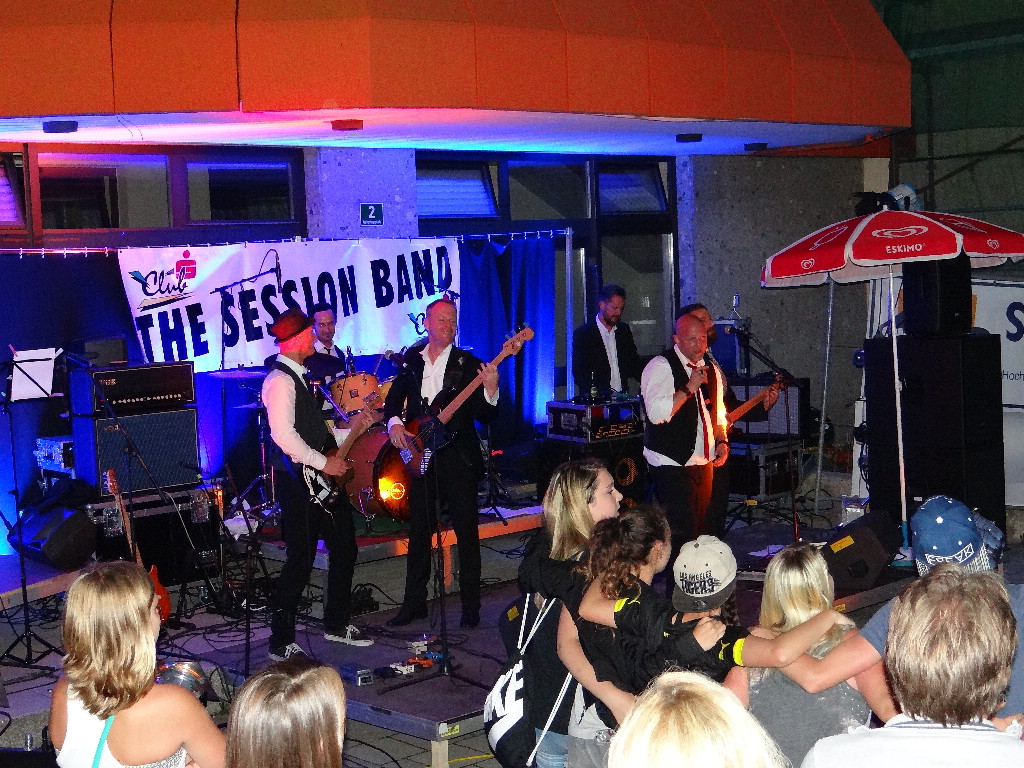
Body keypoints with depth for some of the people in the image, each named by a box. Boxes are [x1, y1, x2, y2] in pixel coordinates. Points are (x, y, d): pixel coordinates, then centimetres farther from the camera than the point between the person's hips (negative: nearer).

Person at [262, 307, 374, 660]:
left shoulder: (299, 376, 16)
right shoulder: (280, 380, -16)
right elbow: (283, 435, -25)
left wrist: (349, 429, 11)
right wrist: (324, 463, -21)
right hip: (300, 484, -10)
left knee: (344, 548, 16)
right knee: (301, 562, -6)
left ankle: (337, 625, 30)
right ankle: (281, 643, 5)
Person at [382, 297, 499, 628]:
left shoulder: (468, 364, -3)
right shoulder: (411, 358, 7)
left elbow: (484, 417, -6)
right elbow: (394, 398, 17)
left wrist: (490, 390, -25)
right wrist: (394, 422, -2)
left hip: (459, 459, -3)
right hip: (419, 457, 3)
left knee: (467, 534, 1)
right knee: (418, 533, 10)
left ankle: (471, 606, 10)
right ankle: (414, 603, 20)